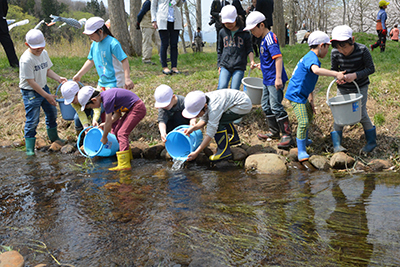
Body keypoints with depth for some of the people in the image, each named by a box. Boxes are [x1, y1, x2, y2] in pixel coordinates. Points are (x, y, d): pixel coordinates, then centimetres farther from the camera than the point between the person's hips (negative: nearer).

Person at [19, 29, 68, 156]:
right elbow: (31, 82, -23)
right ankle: (29, 148, 7)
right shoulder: (26, 60, -25)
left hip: (44, 88, 8)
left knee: (52, 113, 19)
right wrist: (47, 96, -21)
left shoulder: (44, 53, -1)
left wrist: (59, 78, -7)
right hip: (30, 92, -8)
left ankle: (54, 138, 40)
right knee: (32, 120, -5)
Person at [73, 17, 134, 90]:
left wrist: (127, 79, -30)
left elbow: (124, 60, -21)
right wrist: (79, 74, 19)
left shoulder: (112, 43, -17)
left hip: (114, 84, -8)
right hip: (101, 83, 8)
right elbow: (91, 61, 19)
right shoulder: (94, 44, 8)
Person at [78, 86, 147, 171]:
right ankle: (127, 157, 23)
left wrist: (104, 138, -2)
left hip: (138, 108, -10)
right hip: (131, 109, 10)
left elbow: (108, 122, -15)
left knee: (122, 133, -15)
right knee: (116, 131, 12)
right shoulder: (105, 95, 6)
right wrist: (106, 124, 11)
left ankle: (124, 165, -17)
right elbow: (117, 114, 13)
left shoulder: (107, 100, -23)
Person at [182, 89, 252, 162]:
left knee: (218, 123, -20)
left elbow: (210, 134, -27)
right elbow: (204, 120, 4)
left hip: (244, 105, -9)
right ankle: (234, 138, 42)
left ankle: (225, 151, -8)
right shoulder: (202, 102, -8)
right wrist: (193, 128, -16)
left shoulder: (214, 109, -31)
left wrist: (196, 153, -26)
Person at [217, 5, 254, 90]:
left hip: (239, 68, -2)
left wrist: (252, 61, -10)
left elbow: (249, 50, 7)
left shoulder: (244, 33, 3)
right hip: (225, 66, 2)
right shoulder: (222, 32, 11)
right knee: (222, 88, -16)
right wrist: (219, 65, 16)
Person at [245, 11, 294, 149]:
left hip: (274, 80, -10)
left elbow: (278, 57, -25)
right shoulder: (264, 39, 14)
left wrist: (278, 77, -31)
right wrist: (258, 66, 24)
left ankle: (287, 135, -4)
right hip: (267, 80, 10)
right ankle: (274, 131, 29)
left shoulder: (270, 37, -15)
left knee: (276, 106, -10)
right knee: (266, 105, 16)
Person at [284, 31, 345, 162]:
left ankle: (304, 140, 49)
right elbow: (316, 70, -44)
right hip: (296, 95, -11)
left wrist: (311, 101, 23)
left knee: (309, 116, 27)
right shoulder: (311, 58, -18)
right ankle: (301, 152, -9)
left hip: (302, 96, 11)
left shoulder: (310, 58, 15)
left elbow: (309, 82, 21)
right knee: (303, 122, -16)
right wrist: (336, 74, -43)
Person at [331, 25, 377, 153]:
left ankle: (371, 141, 17)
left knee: (361, 113, -3)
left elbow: (371, 68, -14)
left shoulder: (362, 50, -21)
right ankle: (337, 144, 2)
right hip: (343, 88, 2)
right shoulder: (335, 53, -16)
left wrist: (355, 75, -29)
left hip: (360, 86, -2)